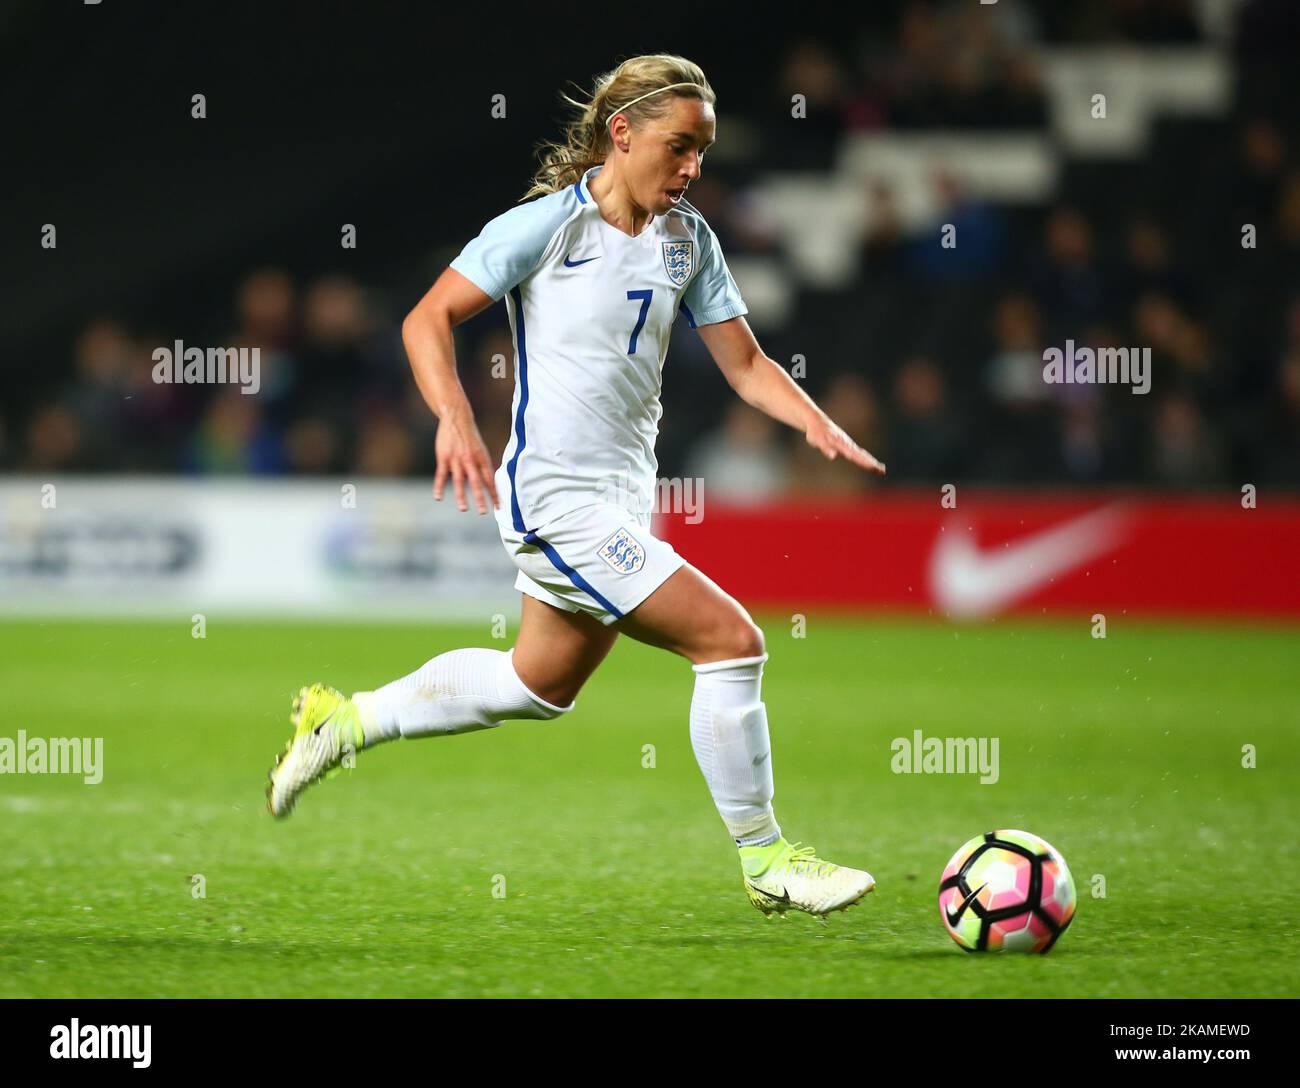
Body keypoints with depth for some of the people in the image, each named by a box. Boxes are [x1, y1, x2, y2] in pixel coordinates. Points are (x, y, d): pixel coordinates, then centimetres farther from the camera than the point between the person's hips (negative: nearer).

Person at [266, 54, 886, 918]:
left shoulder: (688, 239, 7)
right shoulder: (547, 224, -12)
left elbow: (744, 362, 9)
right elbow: (429, 319, -10)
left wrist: (815, 421, -9)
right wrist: (455, 417, -26)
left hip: (623, 500, 9)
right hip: (557, 498, -9)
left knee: (540, 686, 23)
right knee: (732, 641, -14)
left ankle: (345, 720, 38)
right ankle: (766, 860, -2)